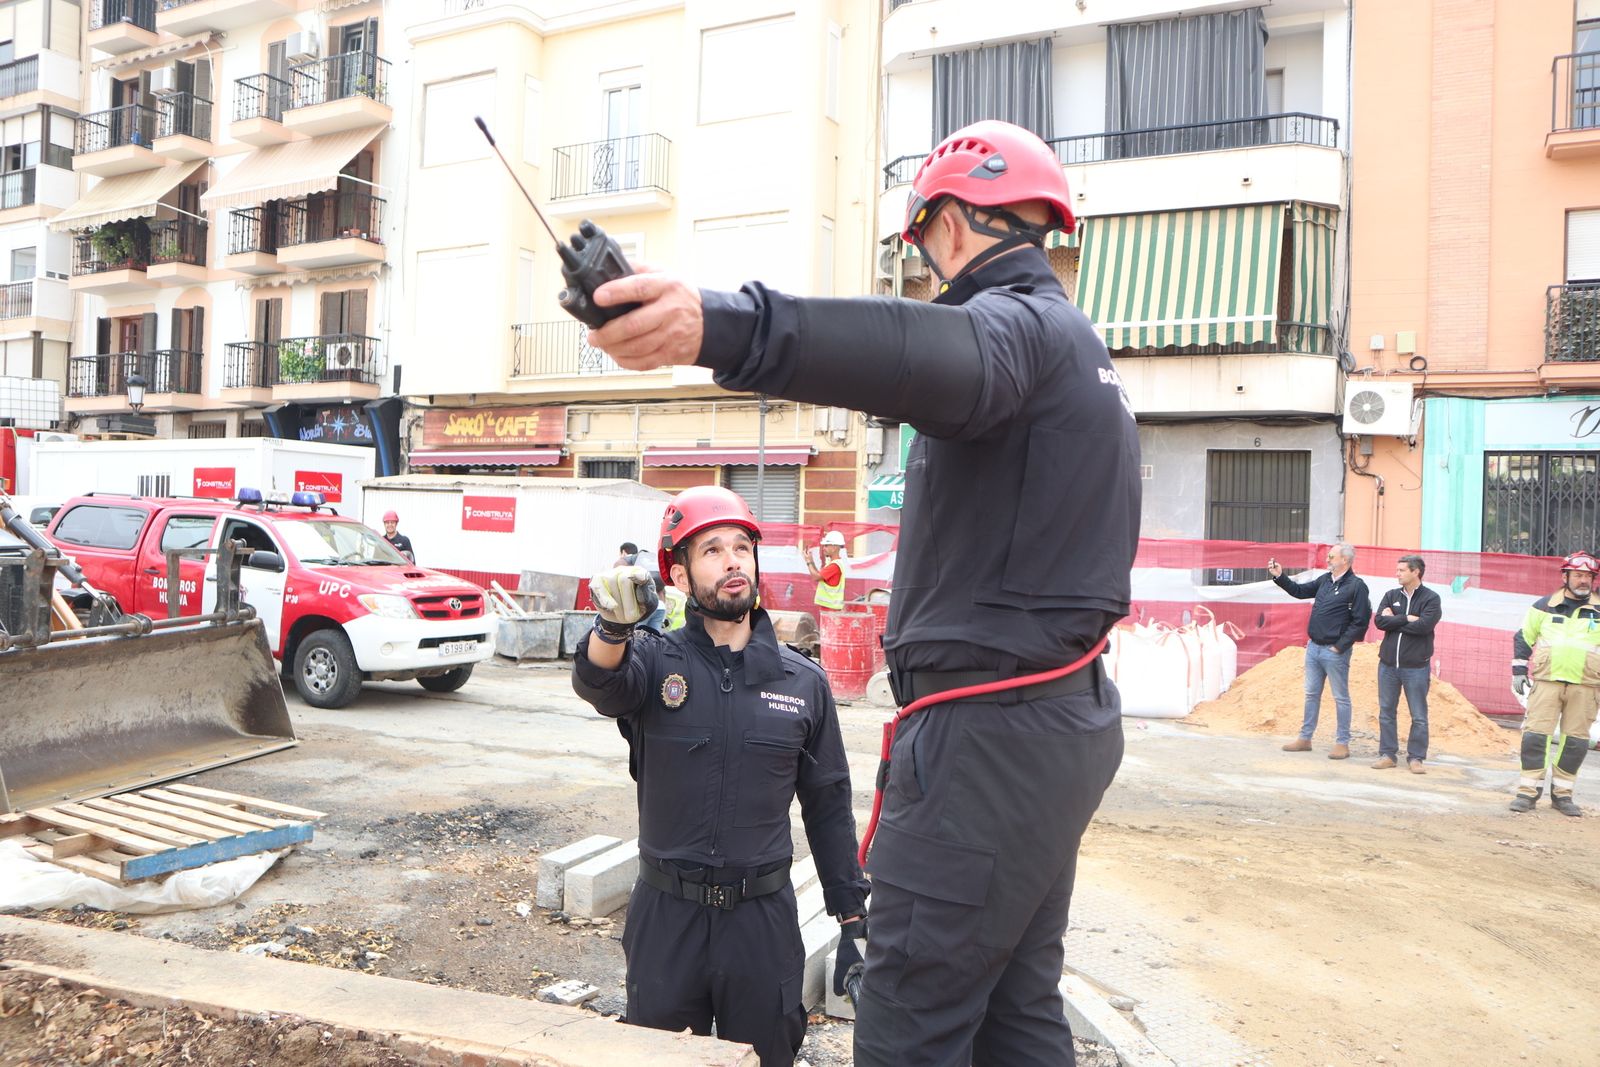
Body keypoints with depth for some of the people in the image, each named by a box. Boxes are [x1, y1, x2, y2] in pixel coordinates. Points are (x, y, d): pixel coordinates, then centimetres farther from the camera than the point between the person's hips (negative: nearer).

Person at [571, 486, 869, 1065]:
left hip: (763, 918, 1)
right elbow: (598, 682, -29)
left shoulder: (804, 682, 0)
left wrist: (852, 920, 5)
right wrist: (613, 626, -52)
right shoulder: (655, 661, -5)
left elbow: (828, 807, 6)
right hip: (664, 915, -1)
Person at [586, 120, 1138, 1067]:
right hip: (1066, 720, 11)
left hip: (992, 734, -11)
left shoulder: (1022, 321, -14)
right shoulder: (1078, 342, 20)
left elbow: (947, 358, -39)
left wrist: (723, 327, -54)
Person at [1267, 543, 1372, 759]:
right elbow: (1300, 591, 22)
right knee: (1311, 694, 13)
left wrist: (1340, 646, -15)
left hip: (1335, 652, -7)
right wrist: (1279, 577, 10)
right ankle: (1305, 738, 22)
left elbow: (1360, 622, -15)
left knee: (1341, 698, 3)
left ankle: (1342, 744, 12)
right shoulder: (1325, 580, 9)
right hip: (1313, 647, 7)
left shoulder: (1356, 586, -12)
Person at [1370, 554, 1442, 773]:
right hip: (1388, 664, 4)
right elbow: (1379, 620, -5)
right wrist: (1406, 619, -13)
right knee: (1386, 713, 8)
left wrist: (1394, 620, -8)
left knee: (1419, 717, 3)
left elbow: (1424, 625, -17)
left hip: (1416, 667, -4)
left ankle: (1416, 758, 12)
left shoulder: (1431, 598, -2)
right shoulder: (1391, 596, 9)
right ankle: (1387, 754, 17)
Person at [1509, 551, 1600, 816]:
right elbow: (1522, 638, 13)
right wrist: (1519, 671, 6)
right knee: (1535, 735, -6)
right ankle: (1528, 791, 2)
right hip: (1546, 682, -1)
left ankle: (1562, 793, 16)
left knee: (1576, 741, 4)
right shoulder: (1544, 606, 7)